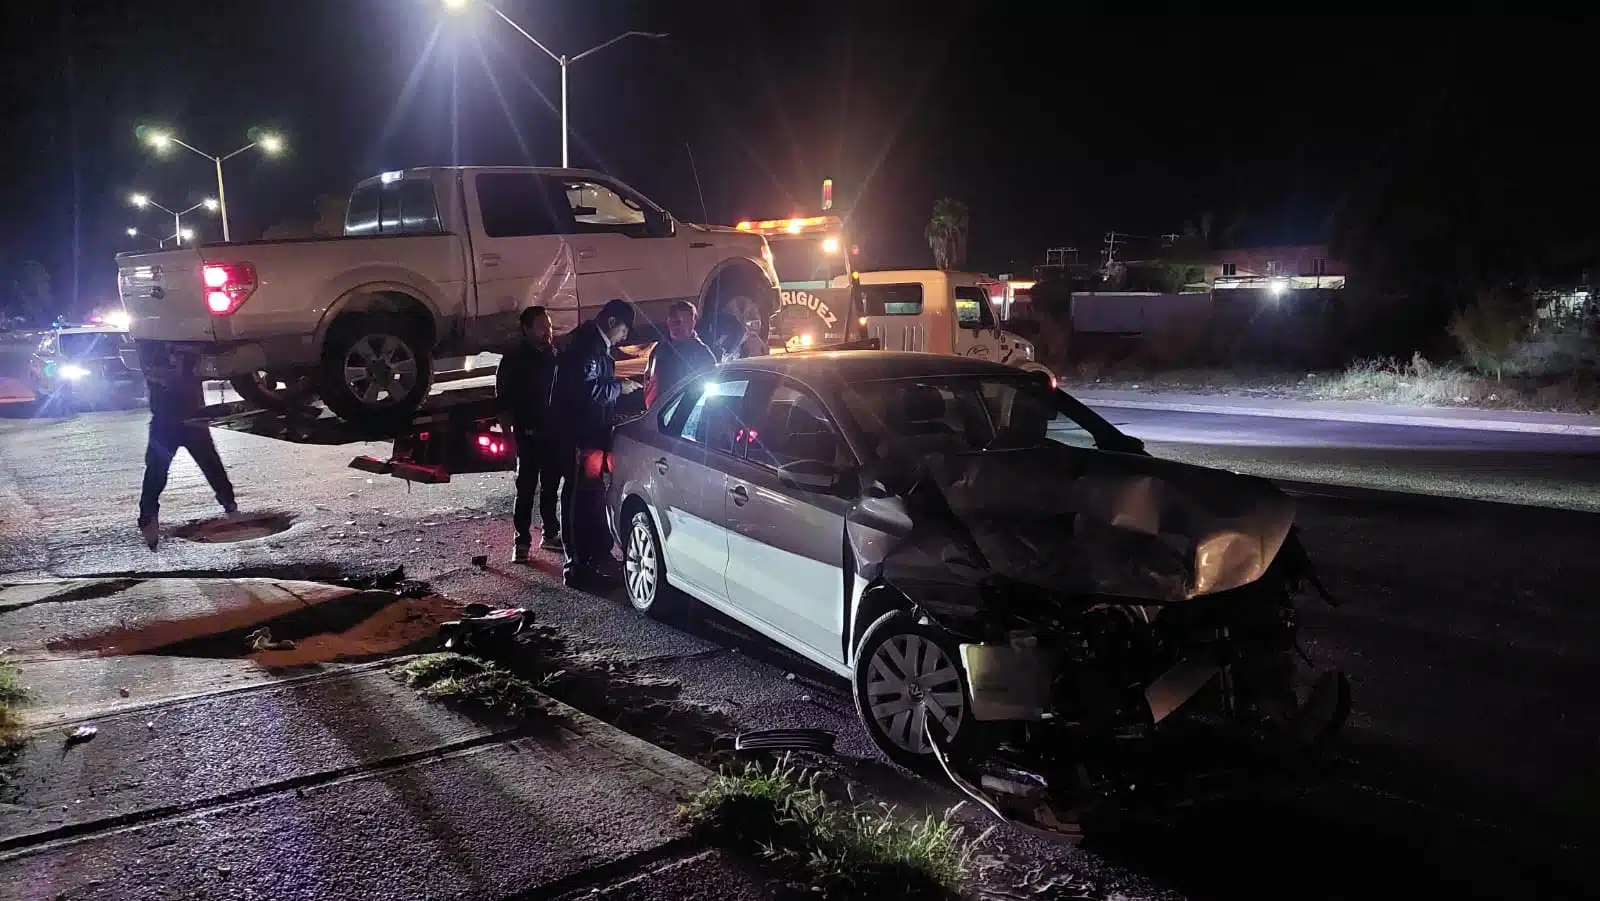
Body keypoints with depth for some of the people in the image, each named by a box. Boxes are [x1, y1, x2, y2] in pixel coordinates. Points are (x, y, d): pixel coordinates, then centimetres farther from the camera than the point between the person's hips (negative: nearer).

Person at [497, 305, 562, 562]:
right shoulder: (514, 360, -3)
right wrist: (509, 432, -13)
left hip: (554, 432, 4)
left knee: (551, 485, 12)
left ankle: (551, 533, 23)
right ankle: (522, 541, 2)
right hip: (528, 434, -4)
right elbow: (504, 399, -5)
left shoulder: (554, 356, 10)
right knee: (526, 488, -3)